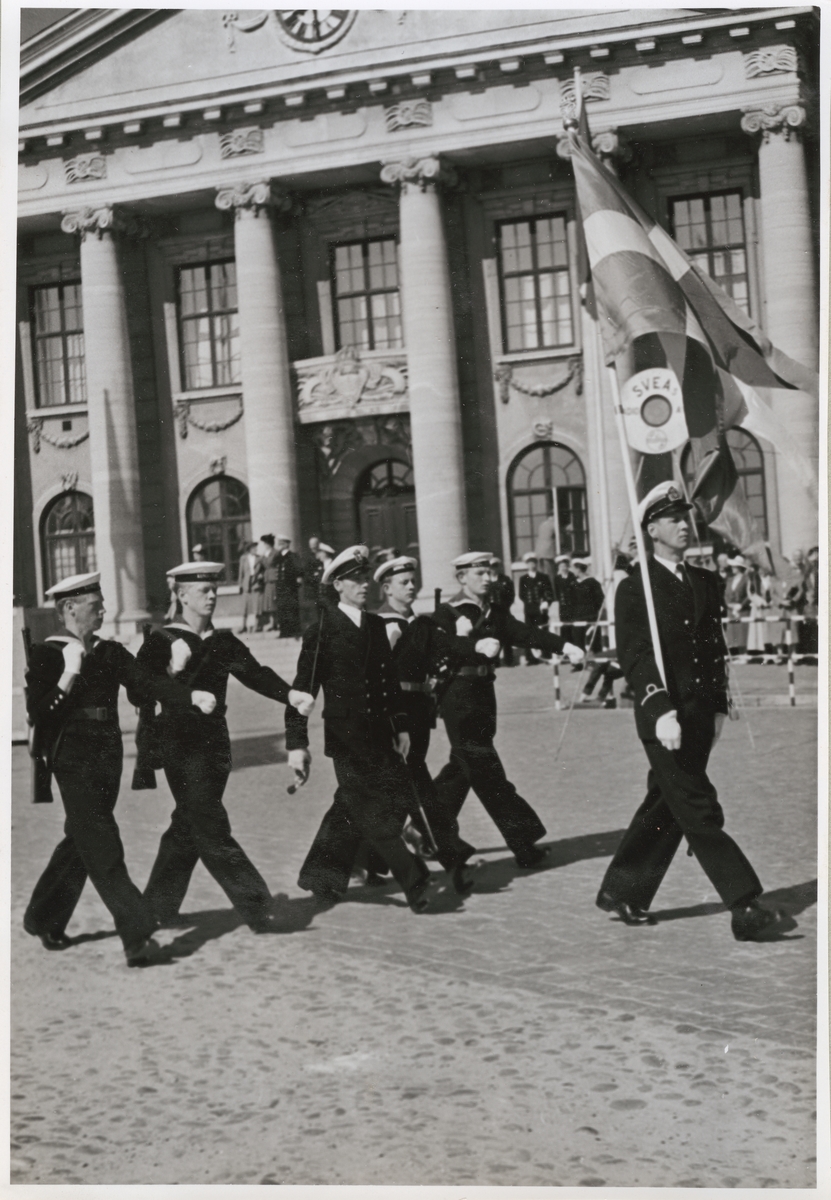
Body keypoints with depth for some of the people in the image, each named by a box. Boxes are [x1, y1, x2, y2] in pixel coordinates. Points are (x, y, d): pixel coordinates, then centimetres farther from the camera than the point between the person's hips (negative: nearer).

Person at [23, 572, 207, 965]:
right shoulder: (46, 656, -5)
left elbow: (147, 683, -3)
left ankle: (44, 919, 33)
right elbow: (39, 715, -13)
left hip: (108, 759, 6)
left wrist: (192, 696, -18)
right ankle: (137, 936, -15)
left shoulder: (110, 653, 10)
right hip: (75, 764, -6)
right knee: (102, 849, -10)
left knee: (81, 842, 15)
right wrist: (70, 674, -21)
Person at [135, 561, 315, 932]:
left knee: (188, 826, 12)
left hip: (215, 741, 6)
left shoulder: (223, 641, 9)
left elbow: (255, 673, -5)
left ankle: (157, 907, 24)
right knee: (211, 830, -7)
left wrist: (290, 694, -22)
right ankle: (255, 906, -7)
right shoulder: (163, 641, -5)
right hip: (182, 745, -6)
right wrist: (174, 671, -24)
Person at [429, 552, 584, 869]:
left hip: (483, 693, 7)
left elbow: (525, 633, -2)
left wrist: (563, 646, -17)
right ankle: (524, 842, -8)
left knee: (463, 766, 15)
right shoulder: (446, 613, -7)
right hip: (458, 696, -7)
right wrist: (477, 645, -38)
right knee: (487, 772, -7)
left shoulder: (495, 614, 11)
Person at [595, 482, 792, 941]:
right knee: (700, 812, -7)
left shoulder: (704, 583, 16)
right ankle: (747, 911, -8)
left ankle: (621, 891, 24)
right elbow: (634, 656, -13)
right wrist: (661, 711, -23)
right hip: (664, 717, -7)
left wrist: (719, 707, 14)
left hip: (700, 716, 7)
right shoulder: (635, 588, -5)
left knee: (665, 808, 11)